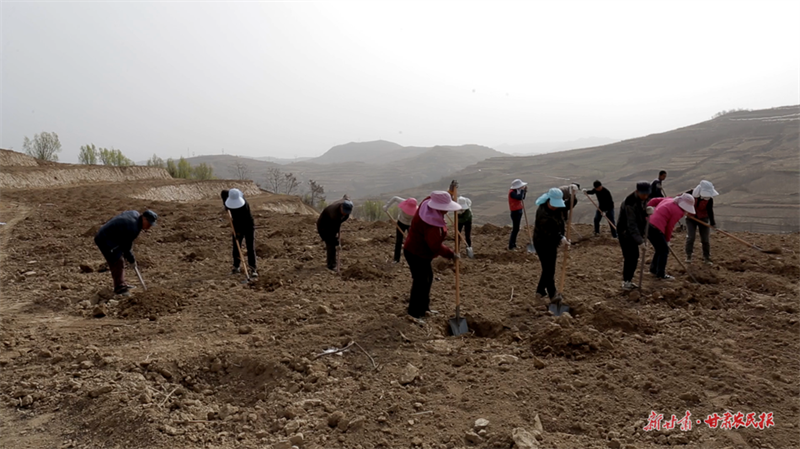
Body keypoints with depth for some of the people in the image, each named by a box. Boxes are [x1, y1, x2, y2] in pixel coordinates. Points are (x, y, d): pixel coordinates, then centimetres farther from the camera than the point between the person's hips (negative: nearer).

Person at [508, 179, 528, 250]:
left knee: (516, 229, 16)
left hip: (519, 211, 9)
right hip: (515, 212, -9)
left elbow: (522, 198, 15)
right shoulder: (512, 192, -21)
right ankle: (510, 247, 1)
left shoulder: (517, 191, 5)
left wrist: (525, 190, 1)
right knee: (515, 229, -6)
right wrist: (522, 189, -23)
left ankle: (513, 244, 27)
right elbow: (519, 198, -35)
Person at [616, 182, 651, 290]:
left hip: (635, 231, 8)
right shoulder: (630, 203, -28)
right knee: (629, 257, -7)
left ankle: (629, 280, 24)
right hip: (625, 232, -8)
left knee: (635, 257, 11)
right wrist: (640, 241, -32)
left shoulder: (643, 199, -2)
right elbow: (631, 224, -30)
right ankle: (625, 281, 7)